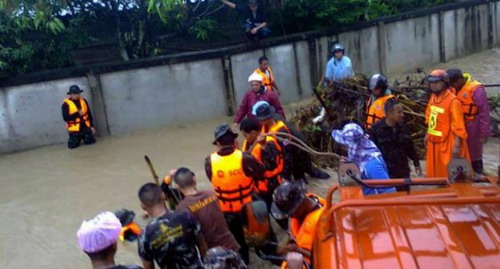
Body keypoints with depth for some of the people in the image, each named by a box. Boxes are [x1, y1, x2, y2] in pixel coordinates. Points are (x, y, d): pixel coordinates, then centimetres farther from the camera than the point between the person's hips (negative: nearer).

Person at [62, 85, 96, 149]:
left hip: (85, 127, 3)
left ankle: (83, 137, 29)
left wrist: (92, 126, 7)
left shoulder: (83, 100, 5)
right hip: (74, 129, -3)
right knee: (73, 145, -5)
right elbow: (65, 118, -15)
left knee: (90, 141, -5)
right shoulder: (66, 104, -9)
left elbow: (89, 114, 10)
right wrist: (77, 114, -20)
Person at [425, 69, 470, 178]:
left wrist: (457, 145, -21)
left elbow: (458, 126, -19)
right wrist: (428, 133, 18)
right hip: (434, 141, 8)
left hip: (447, 143, -8)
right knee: (435, 171, 19)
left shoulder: (453, 101, -19)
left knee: (449, 174, 2)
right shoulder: (433, 97, 5)